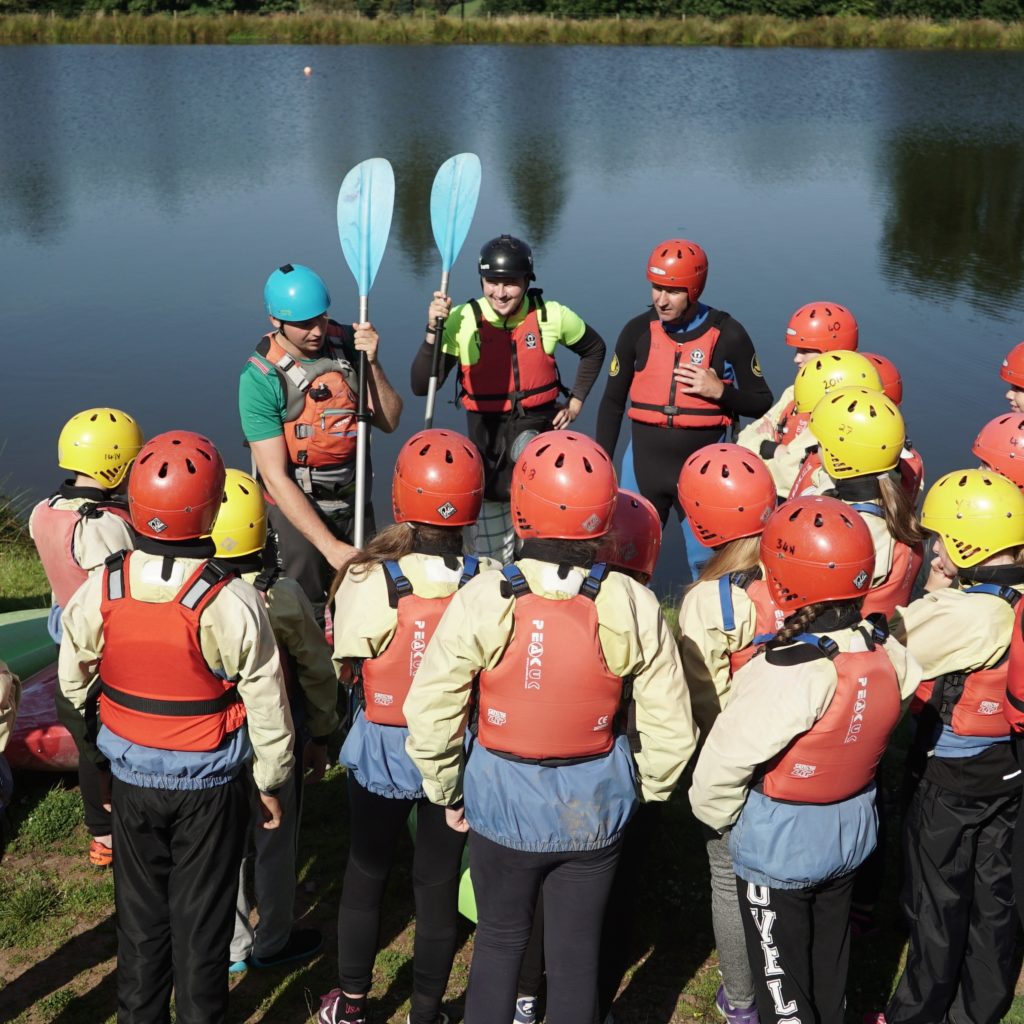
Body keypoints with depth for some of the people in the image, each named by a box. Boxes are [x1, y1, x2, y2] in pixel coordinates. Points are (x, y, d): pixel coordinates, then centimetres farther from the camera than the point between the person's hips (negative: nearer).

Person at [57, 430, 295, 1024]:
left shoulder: (100, 591, -12)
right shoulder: (232, 603, -23)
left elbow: (75, 684, 2)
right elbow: (266, 706, -15)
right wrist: (272, 781, 2)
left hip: (130, 780, 4)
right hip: (210, 784, -3)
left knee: (141, 913, 20)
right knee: (201, 919, 12)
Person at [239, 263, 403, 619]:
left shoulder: (348, 344, -8)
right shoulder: (261, 376, -18)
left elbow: (389, 422, -5)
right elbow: (276, 478, -19)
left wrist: (371, 363, -21)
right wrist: (329, 546, -24)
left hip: (353, 497, 4)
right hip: (296, 506, -4)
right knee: (306, 615, 3)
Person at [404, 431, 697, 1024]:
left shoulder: (483, 601, -19)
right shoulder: (633, 607, -15)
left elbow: (431, 713, -14)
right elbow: (671, 728, -9)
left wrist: (446, 791, 3)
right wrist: (649, 790, 10)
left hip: (504, 803, -1)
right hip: (597, 809, 1)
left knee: (500, 940, 21)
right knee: (577, 951, 17)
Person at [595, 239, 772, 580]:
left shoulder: (727, 334, -7)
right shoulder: (638, 331, -1)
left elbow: (762, 404, 1)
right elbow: (612, 402, 9)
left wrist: (719, 390, -17)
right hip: (644, 462, 2)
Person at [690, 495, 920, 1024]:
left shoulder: (788, 674, -33)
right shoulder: (887, 654, -13)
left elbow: (726, 759, -25)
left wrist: (718, 812, -6)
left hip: (778, 846, -6)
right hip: (851, 834, 6)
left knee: (782, 974, 12)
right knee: (829, 958, 26)